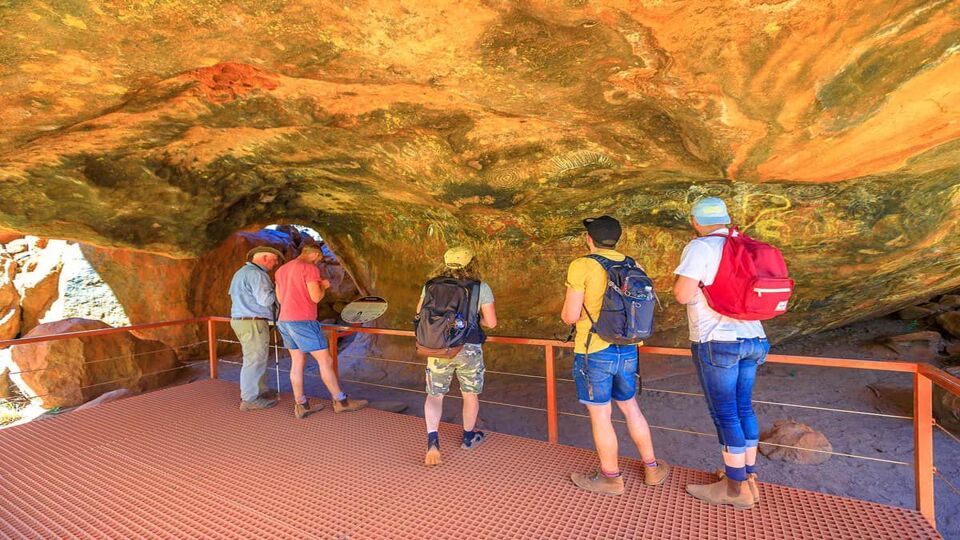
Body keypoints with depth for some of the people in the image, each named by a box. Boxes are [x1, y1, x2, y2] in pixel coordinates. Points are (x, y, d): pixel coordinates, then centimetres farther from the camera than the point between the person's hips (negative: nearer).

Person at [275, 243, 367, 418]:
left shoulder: (281, 270, 13)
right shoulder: (310, 269, -11)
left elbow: (280, 299, 19)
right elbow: (316, 298, -16)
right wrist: (323, 286, 4)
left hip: (284, 321, 9)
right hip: (303, 322, -8)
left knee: (297, 362, 12)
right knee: (326, 361, 0)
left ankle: (300, 405, 15)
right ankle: (340, 401, 8)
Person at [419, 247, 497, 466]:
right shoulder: (481, 288, -2)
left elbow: (419, 315, 9)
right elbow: (491, 322, -3)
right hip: (468, 349, -1)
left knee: (434, 395, 17)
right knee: (470, 394, 20)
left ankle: (432, 440, 1)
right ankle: (469, 437, 37)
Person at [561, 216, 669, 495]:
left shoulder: (582, 266, -14)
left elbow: (571, 315, -15)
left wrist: (565, 313, 6)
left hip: (594, 353, -6)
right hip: (627, 351, 6)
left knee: (600, 416, 9)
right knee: (630, 407, 24)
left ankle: (611, 478, 26)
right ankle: (652, 468, 37)